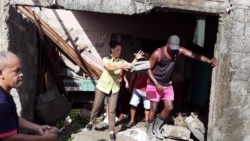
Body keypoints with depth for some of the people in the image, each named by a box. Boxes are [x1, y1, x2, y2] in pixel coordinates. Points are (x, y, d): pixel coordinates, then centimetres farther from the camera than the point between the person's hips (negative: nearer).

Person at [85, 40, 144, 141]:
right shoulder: (106, 59, -10)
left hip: (114, 88, 1)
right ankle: (91, 122, 37)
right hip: (102, 86, -1)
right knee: (97, 106, 11)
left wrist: (136, 59, -33)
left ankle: (111, 131, 13)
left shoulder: (122, 61, -1)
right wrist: (121, 67, -46)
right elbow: (109, 67, -31)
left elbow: (130, 66, -17)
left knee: (112, 110, 2)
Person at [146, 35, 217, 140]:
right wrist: (156, 84, -19)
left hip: (167, 84, 5)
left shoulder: (179, 51, -9)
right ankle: (149, 132, 15)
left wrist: (209, 60, -34)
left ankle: (156, 128, 23)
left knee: (169, 107, 4)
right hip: (155, 84, -5)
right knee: (154, 108, -2)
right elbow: (149, 69, -14)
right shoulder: (158, 53, -21)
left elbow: (194, 55, -19)